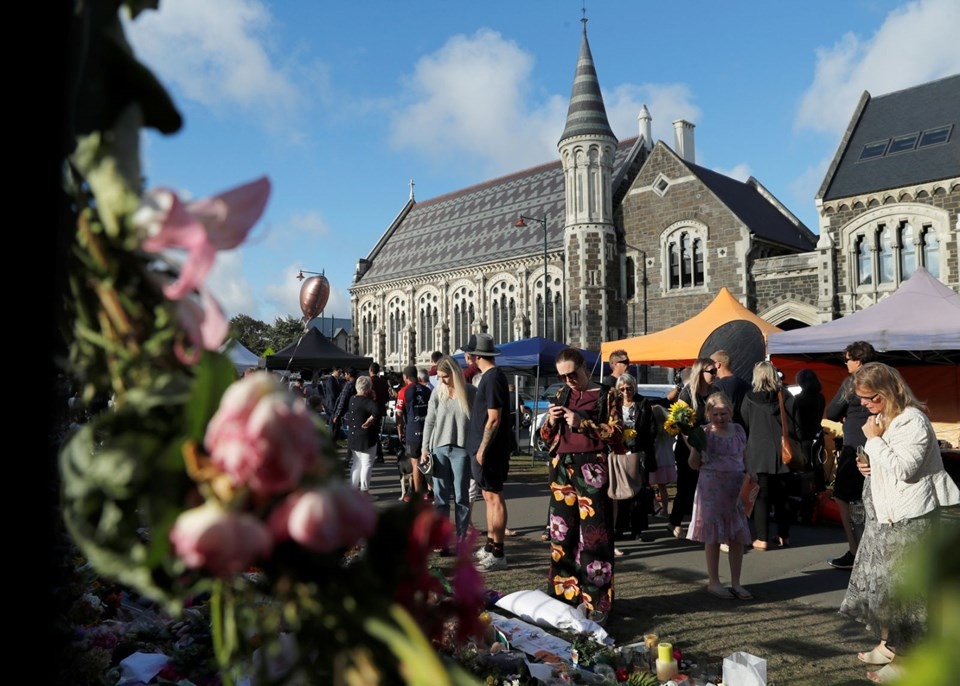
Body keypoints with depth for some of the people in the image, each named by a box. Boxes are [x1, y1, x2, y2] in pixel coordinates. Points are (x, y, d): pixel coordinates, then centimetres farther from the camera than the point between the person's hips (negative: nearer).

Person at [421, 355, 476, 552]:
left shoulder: (471, 392, -5)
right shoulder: (437, 392, 2)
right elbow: (429, 421, 7)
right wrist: (425, 448, 2)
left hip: (462, 449, -2)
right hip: (439, 448, 3)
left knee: (461, 496, 5)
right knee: (440, 497, 7)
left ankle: (461, 539, 14)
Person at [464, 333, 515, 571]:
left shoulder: (493, 378, -16)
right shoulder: (490, 376, 13)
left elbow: (494, 419, -21)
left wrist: (482, 449, -18)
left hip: (490, 450, -9)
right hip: (485, 448, 9)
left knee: (494, 497, -3)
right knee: (489, 496, 15)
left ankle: (497, 554, 4)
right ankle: (490, 546, 25)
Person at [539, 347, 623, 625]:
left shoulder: (606, 394, -1)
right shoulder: (562, 395, 13)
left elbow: (616, 435, -7)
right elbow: (546, 435, 18)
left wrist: (582, 422, -16)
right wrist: (551, 421, -4)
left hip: (591, 469, -5)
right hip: (561, 468, 5)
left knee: (594, 536, -4)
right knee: (562, 534, 8)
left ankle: (598, 602, 6)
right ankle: (564, 595, 21)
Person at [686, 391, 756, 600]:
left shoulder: (738, 430, 7)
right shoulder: (704, 433, -4)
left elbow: (744, 458, 16)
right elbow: (694, 465, -3)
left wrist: (750, 474, -1)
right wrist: (693, 445, -18)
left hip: (737, 488, 4)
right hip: (712, 488, -4)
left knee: (738, 536, 7)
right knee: (713, 535, 4)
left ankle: (736, 583, 19)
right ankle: (713, 582, 17)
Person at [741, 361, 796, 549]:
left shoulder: (750, 398, -5)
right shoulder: (787, 397, -2)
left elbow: (744, 427, 1)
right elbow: (794, 426, 1)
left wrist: (747, 448, 15)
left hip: (758, 453, -2)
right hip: (782, 453, 2)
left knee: (761, 497, 1)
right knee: (781, 496, 13)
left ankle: (762, 539, 1)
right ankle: (783, 536, 21)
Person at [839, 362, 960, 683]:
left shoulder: (912, 420, -18)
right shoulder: (882, 418, 11)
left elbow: (903, 469, -24)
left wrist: (874, 440, -20)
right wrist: (867, 464, 3)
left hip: (908, 518, -9)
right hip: (883, 515, 9)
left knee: (901, 587, -2)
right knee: (878, 581, 16)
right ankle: (887, 645, 30)